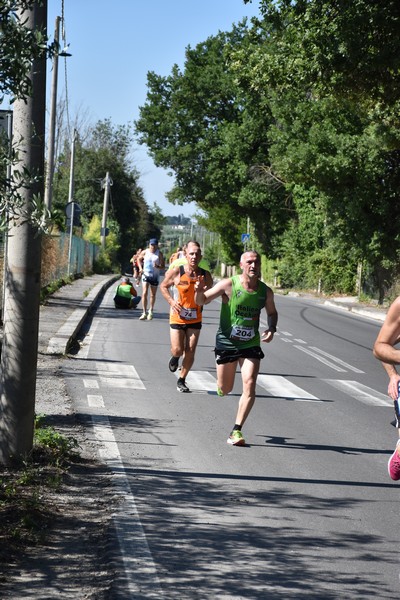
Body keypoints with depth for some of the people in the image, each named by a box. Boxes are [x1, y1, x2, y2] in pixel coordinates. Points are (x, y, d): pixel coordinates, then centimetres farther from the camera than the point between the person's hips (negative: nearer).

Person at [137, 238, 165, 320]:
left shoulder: (159, 254, -6)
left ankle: (151, 311, 32)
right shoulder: (145, 252, -2)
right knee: (144, 293, -13)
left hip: (155, 276, 0)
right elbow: (139, 259, 16)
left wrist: (158, 266, -28)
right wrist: (140, 268, 1)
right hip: (146, 274, 0)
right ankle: (144, 312, -10)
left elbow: (163, 266, -7)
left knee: (153, 295, 11)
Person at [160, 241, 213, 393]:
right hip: (177, 318, -2)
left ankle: (182, 380, 17)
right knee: (177, 350, -6)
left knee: (190, 352, -1)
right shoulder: (176, 272, -11)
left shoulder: (205, 275, -4)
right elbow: (163, 286, 4)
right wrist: (171, 301, -12)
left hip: (195, 319, 2)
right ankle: (175, 357, 33)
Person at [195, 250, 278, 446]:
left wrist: (271, 329, -6)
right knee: (225, 389, 9)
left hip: (251, 345, 2)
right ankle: (221, 384, 48)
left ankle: (236, 431, -9)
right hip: (226, 342, -1)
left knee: (249, 386, -15)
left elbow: (272, 312, 15)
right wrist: (199, 291, -34)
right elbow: (201, 301, -10)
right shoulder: (229, 285, -14)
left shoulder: (266, 291, -4)